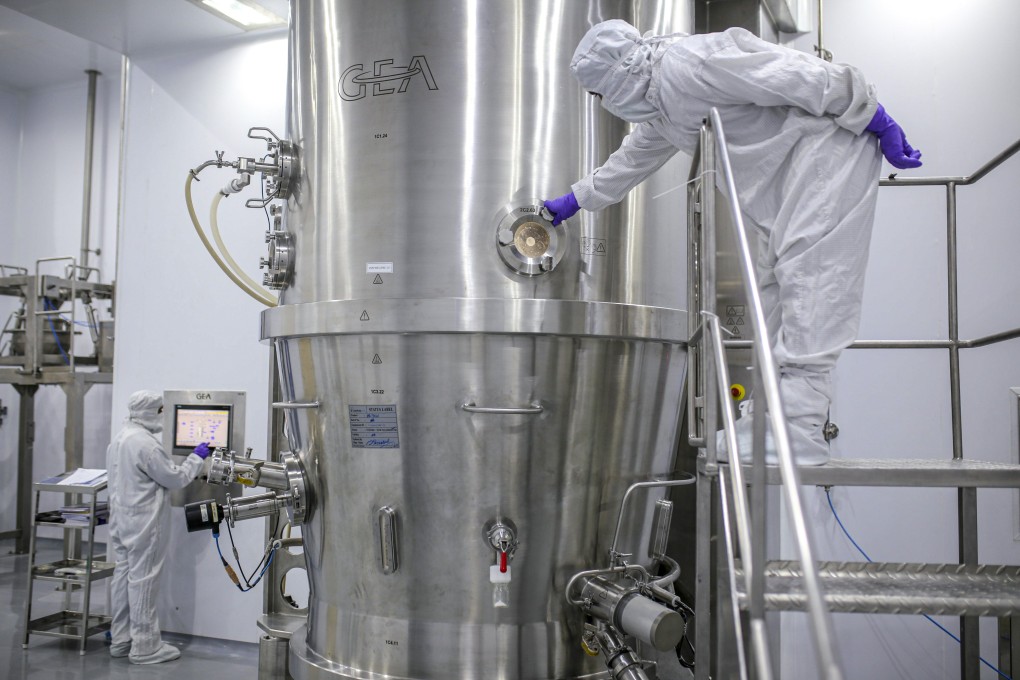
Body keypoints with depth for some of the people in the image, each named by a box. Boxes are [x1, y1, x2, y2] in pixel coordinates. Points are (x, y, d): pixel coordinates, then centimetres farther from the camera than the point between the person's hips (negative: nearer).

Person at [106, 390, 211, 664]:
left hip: (121, 519, 10)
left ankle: (120, 640, 23)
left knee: (123, 575, 14)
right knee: (142, 580, -3)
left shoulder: (118, 439, 11)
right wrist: (196, 457, 0)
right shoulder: (146, 443, -20)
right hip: (144, 523, -10)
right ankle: (145, 646, 4)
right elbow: (175, 478, -14)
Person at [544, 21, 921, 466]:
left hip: (828, 142, -10)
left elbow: (800, 76, -21)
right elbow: (632, 159, 33)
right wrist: (575, 199, 41)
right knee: (774, 283, 6)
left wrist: (876, 122, -15)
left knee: (806, 274, -18)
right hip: (787, 171, 10)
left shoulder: (685, 64, -19)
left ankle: (798, 434, -20)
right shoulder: (658, 103, 14)